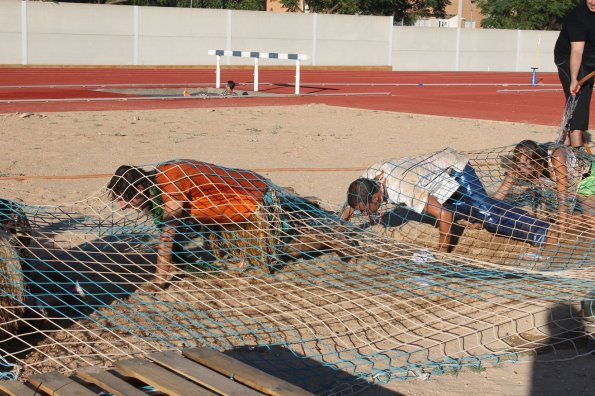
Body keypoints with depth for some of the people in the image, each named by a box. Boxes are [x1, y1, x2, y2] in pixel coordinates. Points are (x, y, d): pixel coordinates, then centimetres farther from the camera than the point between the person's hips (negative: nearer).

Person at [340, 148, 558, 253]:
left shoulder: (403, 189, -39)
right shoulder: (368, 177, -17)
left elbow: (444, 215, -41)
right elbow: (350, 204, 3)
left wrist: (442, 252, -32)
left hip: (455, 169, -9)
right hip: (437, 162, 9)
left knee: (484, 209, -19)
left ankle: (542, 231, -20)